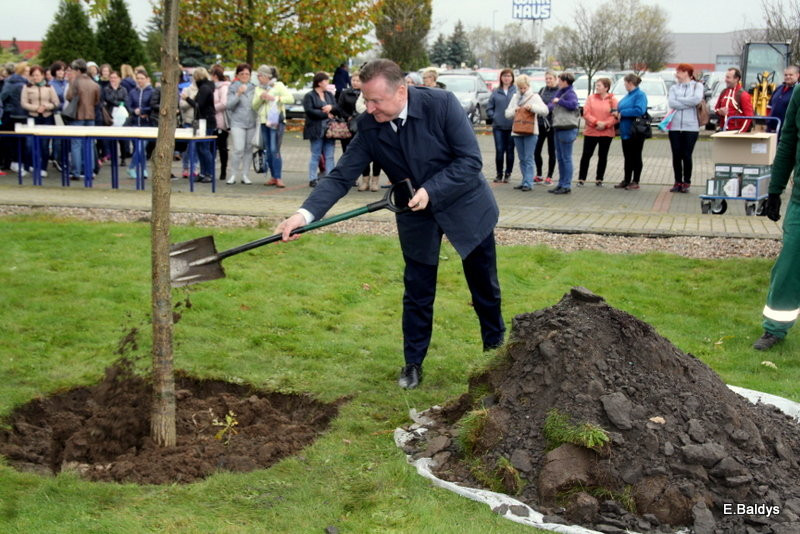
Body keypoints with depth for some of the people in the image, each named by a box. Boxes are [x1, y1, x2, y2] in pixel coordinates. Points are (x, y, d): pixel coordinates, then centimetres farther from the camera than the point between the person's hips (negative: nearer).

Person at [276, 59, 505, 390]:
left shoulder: (442, 104, -25)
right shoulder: (369, 127, -15)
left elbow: (471, 160, -23)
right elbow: (341, 176, -15)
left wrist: (431, 191, -31)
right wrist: (305, 213, -29)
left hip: (465, 206, -1)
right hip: (416, 216, 2)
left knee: (485, 287, 15)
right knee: (417, 293, 6)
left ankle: (495, 347, 38)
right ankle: (413, 364, 23)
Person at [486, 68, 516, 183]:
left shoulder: (517, 91, 0)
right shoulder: (496, 92, 7)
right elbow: (489, 108, 10)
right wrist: (493, 116, -3)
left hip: (512, 126, -1)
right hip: (498, 126, 1)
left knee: (510, 151, 6)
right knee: (499, 151, 0)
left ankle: (508, 174, 16)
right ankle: (499, 174, 11)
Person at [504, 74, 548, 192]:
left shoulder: (534, 96, 1)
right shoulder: (515, 98, 15)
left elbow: (545, 110, -10)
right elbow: (507, 114, 12)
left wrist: (532, 107, -22)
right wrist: (514, 110, -7)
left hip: (530, 132, -5)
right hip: (517, 132, 5)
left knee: (528, 159, -9)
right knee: (522, 159, 9)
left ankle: (528, 183, -11)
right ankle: (525, 181, 15)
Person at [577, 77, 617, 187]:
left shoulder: (612, 99, 1)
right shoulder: (591, 98, 3)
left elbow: (615, 116, -6)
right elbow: (586, 113, -4)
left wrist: (605, 124, -18)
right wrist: (596, 122, -17)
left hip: (606, 132, 0)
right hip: (590, 132, 0)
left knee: (603, 156, 8)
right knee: (586, 155, 1)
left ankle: (599, 179, 17)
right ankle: (581, 178, 7)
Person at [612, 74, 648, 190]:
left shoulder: (640, 95, -12)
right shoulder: (628, 96, 15)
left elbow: (639, 110, -26)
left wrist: (622, 113, -20)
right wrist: (617, 113, 5)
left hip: (635, 132, -9)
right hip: (626, 131, 9)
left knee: (636, 157, 0)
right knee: (627, 157, 12)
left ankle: (635, 182, 7)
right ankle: (626, 180, 19)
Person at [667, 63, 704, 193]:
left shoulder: (697, 86, 5)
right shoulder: (674, 87, 13)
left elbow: (697, 99, -14)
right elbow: (671, 103, -4)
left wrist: (679, 100, -6)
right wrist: (689, 103, -8)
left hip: (691, 126, -3)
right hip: (675, 126, 3)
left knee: (687, 156, 0)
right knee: (676, 156, 4)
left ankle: (686, 183, 9)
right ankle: (678, 182, 13)